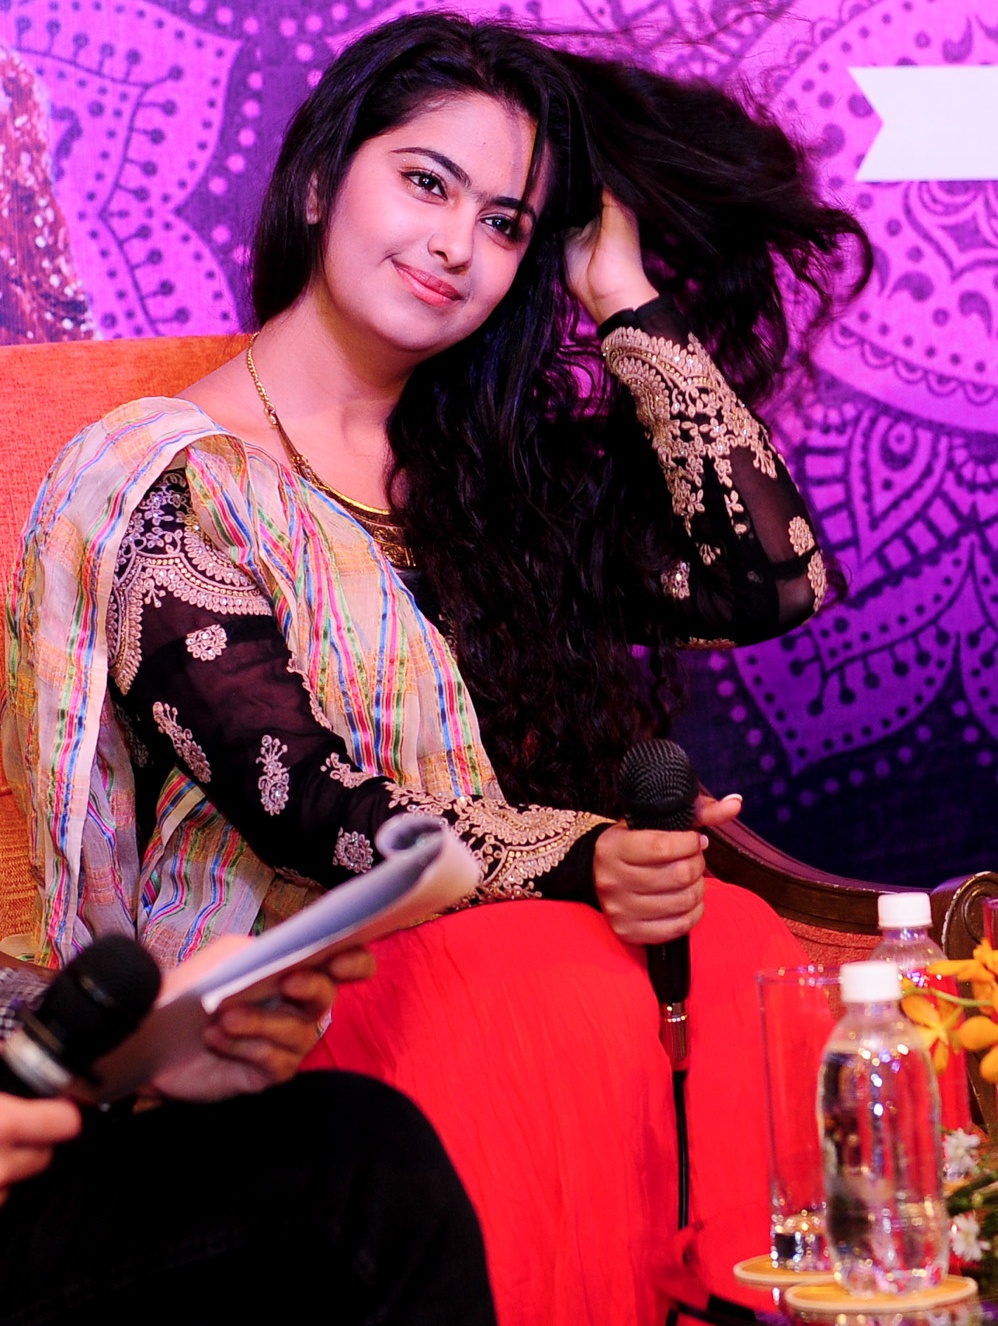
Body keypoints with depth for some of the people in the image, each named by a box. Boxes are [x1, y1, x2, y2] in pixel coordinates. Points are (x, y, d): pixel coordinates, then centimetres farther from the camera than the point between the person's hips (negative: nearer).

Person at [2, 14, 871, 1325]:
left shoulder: (495, 467, 15)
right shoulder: (165, 478, -3)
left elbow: (771, 582, 2)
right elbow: (297, 806, -13)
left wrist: (632, 306, 4)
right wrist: (581, 861, -27)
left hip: (515, 928, 5)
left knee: (745, 952, -28)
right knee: (571, 993, -34)